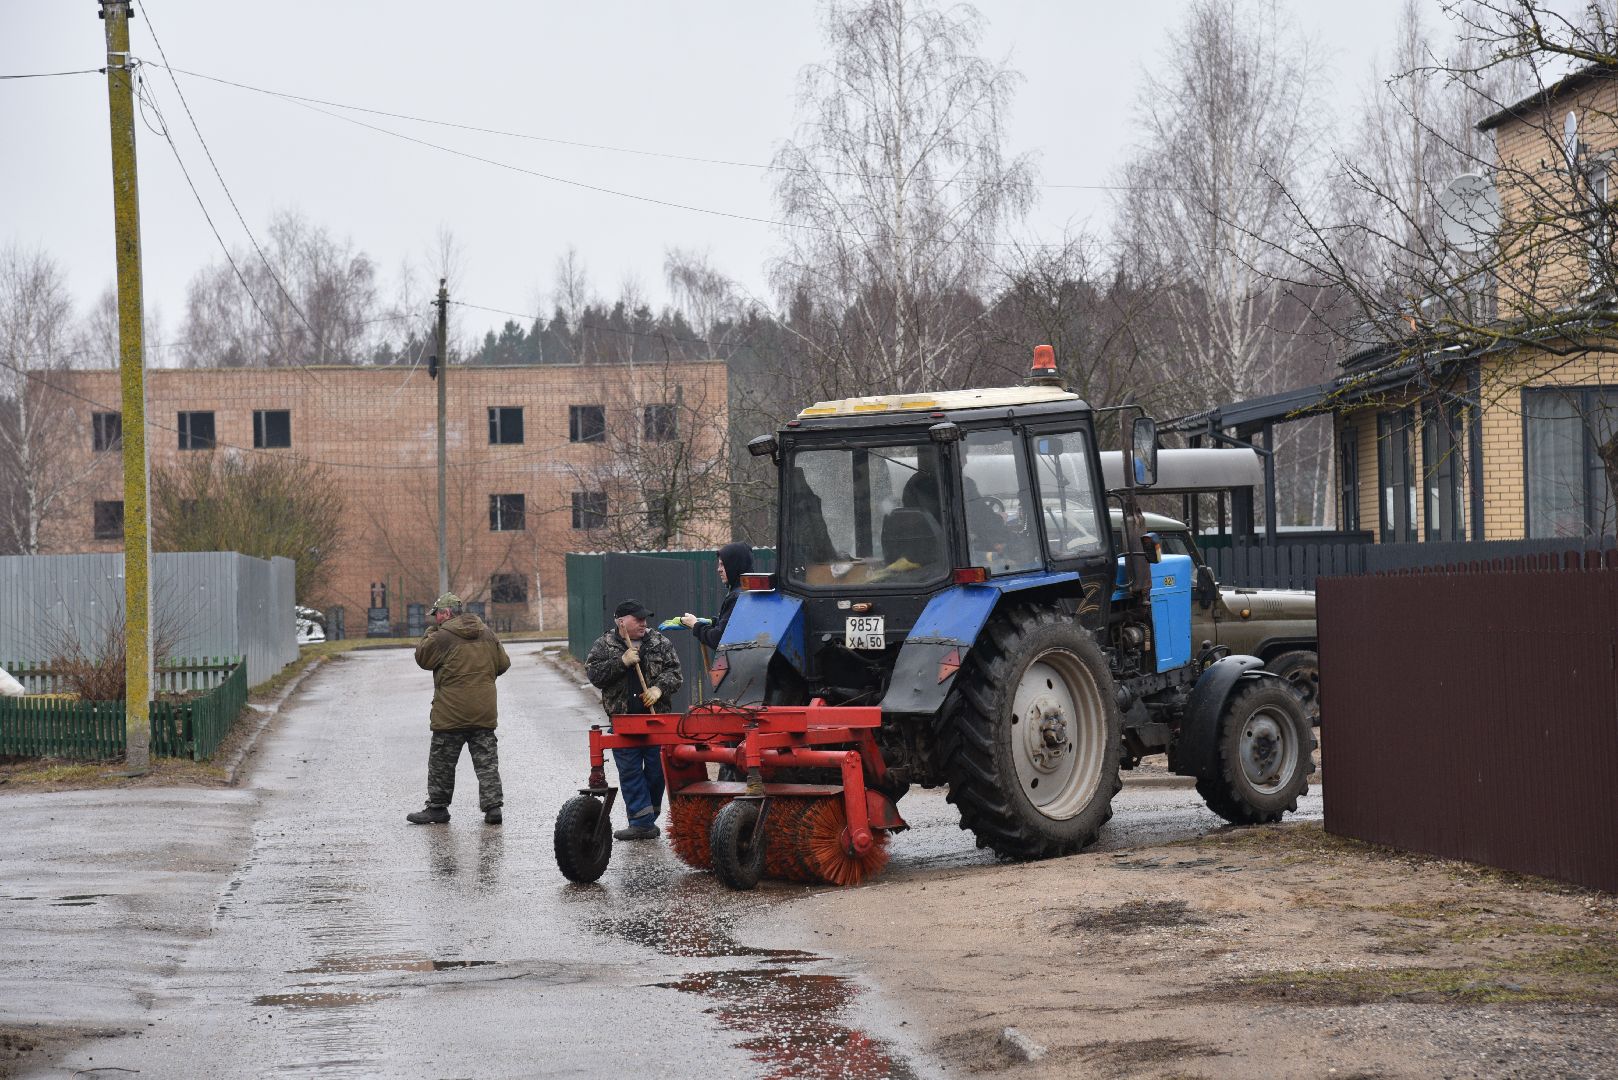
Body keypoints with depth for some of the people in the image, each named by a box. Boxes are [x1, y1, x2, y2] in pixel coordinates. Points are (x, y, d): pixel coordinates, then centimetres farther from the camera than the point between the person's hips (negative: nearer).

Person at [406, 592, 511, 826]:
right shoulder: (487, 634, 7)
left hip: (451, 714, -5)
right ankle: (493, 806, 1)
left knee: (441, 763, 7)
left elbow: (422, 658, 0)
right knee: (487, 761, 7)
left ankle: (437, 808, 12)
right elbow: (503, 663, 13)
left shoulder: (442, 637, -12)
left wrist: (430, 632, 8)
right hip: (485, 712, 5)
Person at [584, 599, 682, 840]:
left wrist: (659, 688, -13)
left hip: (656, 717, 1)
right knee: (630, 772, -3)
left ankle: (647, 817, 18)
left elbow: (673, 672, 6)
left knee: (656, 770, 3)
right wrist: (621, 662, -16)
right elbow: (594, 674, -6)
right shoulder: (604, 646, 4)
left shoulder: (660, 643, 8)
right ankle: (642, 823, -2)